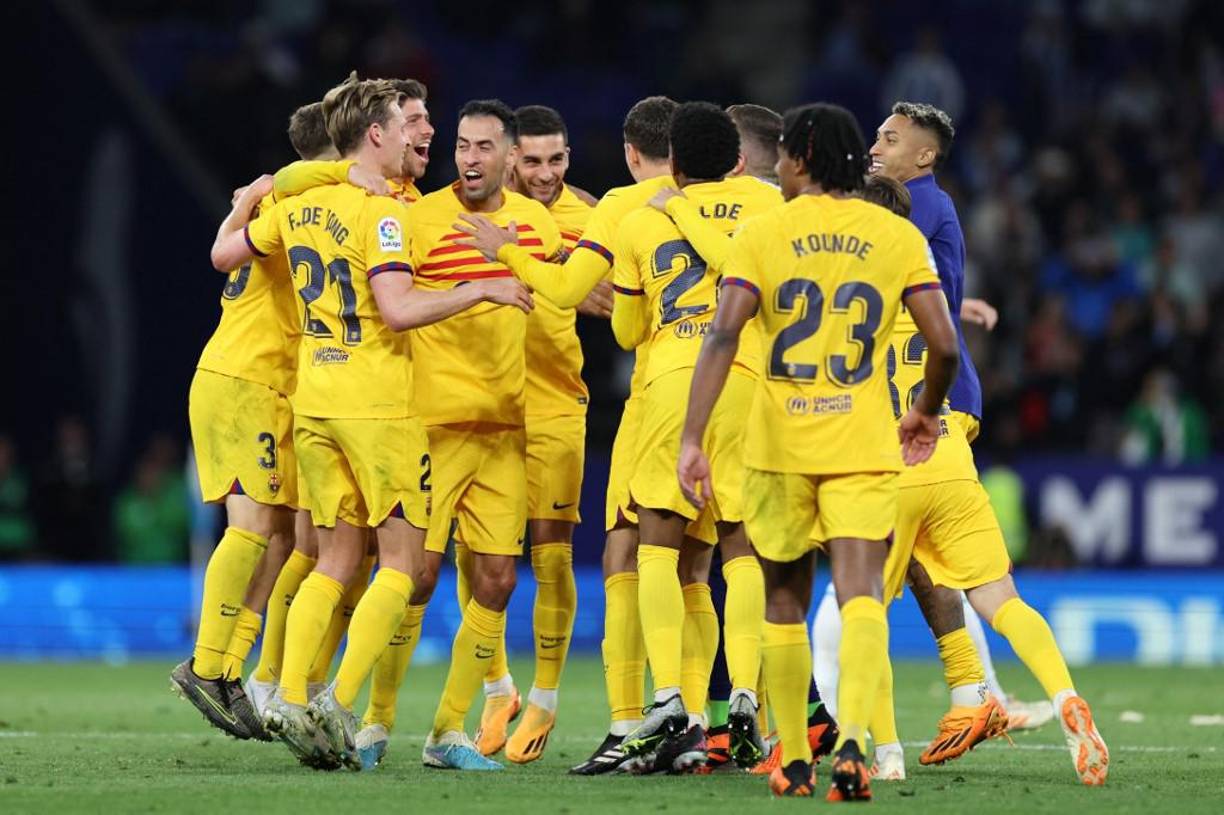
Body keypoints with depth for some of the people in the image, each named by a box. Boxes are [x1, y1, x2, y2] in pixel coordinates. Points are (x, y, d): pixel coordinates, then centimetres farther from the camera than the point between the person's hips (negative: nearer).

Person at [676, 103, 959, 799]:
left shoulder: (763, 233, -1)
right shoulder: (898, 236, 3)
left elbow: (723, 337, -11)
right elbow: (945, 344, -1)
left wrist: (692, 441, -14)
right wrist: (927, 414, 18)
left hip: (780, 444, 0)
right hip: (865, 445, 0)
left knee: (785, 601, 14)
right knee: (861, 594, -8)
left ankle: (794, 761, 17)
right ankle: (853, 737, -32)